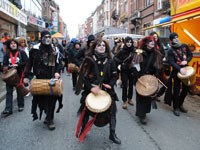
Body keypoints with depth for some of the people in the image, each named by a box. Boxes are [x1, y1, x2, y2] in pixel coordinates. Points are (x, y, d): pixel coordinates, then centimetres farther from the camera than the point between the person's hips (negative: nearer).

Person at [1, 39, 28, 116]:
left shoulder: (21, 53, 2)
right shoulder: (7, 54, 11)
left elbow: (26, 62, -6)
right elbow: (4, 64, 7)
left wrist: (17, 65, -16)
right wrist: (5, 69, -14)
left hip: (19, 75, -2)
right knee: (9, 92, -3)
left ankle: (21, 105, 26)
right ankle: (8, 109, -3)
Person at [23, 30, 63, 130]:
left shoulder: (54, 50, 8)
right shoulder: (35, 49, 1)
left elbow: (58, 63, 12)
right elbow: (30, 63, 5)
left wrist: (57, 72, -6)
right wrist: (26, 76, 3)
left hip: (52, 78, 2)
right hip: (40, 78, -1)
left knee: (52, 98, -1)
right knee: (41, 97, 1)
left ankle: (49, 119, 12)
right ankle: (49, 116, 21)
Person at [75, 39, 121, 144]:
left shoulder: (109, 61, 1)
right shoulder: (89, 60, -7)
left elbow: (115, 76, 5)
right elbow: (83, 76, -10)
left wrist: (110, 85, -13)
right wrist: (90, 87, -23)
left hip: (106, 90, 2)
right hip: (91, 90, -2)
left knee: (112, 111, 3)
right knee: (86, 111, 11)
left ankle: (112, 134, 21)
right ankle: (83, 130, 36)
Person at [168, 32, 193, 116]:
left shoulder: (184, 46, 5)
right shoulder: (170, 51, -9)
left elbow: (190, 54, 8)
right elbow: (172, 62, -18)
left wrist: (186, 61, -13)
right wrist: (180, 69, -32)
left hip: (186, 70, 5)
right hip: (177, 72, -5)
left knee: (185, 89, 12)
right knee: (177, 90, 0)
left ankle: (180, 104, 32)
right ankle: (176, 108, 14)